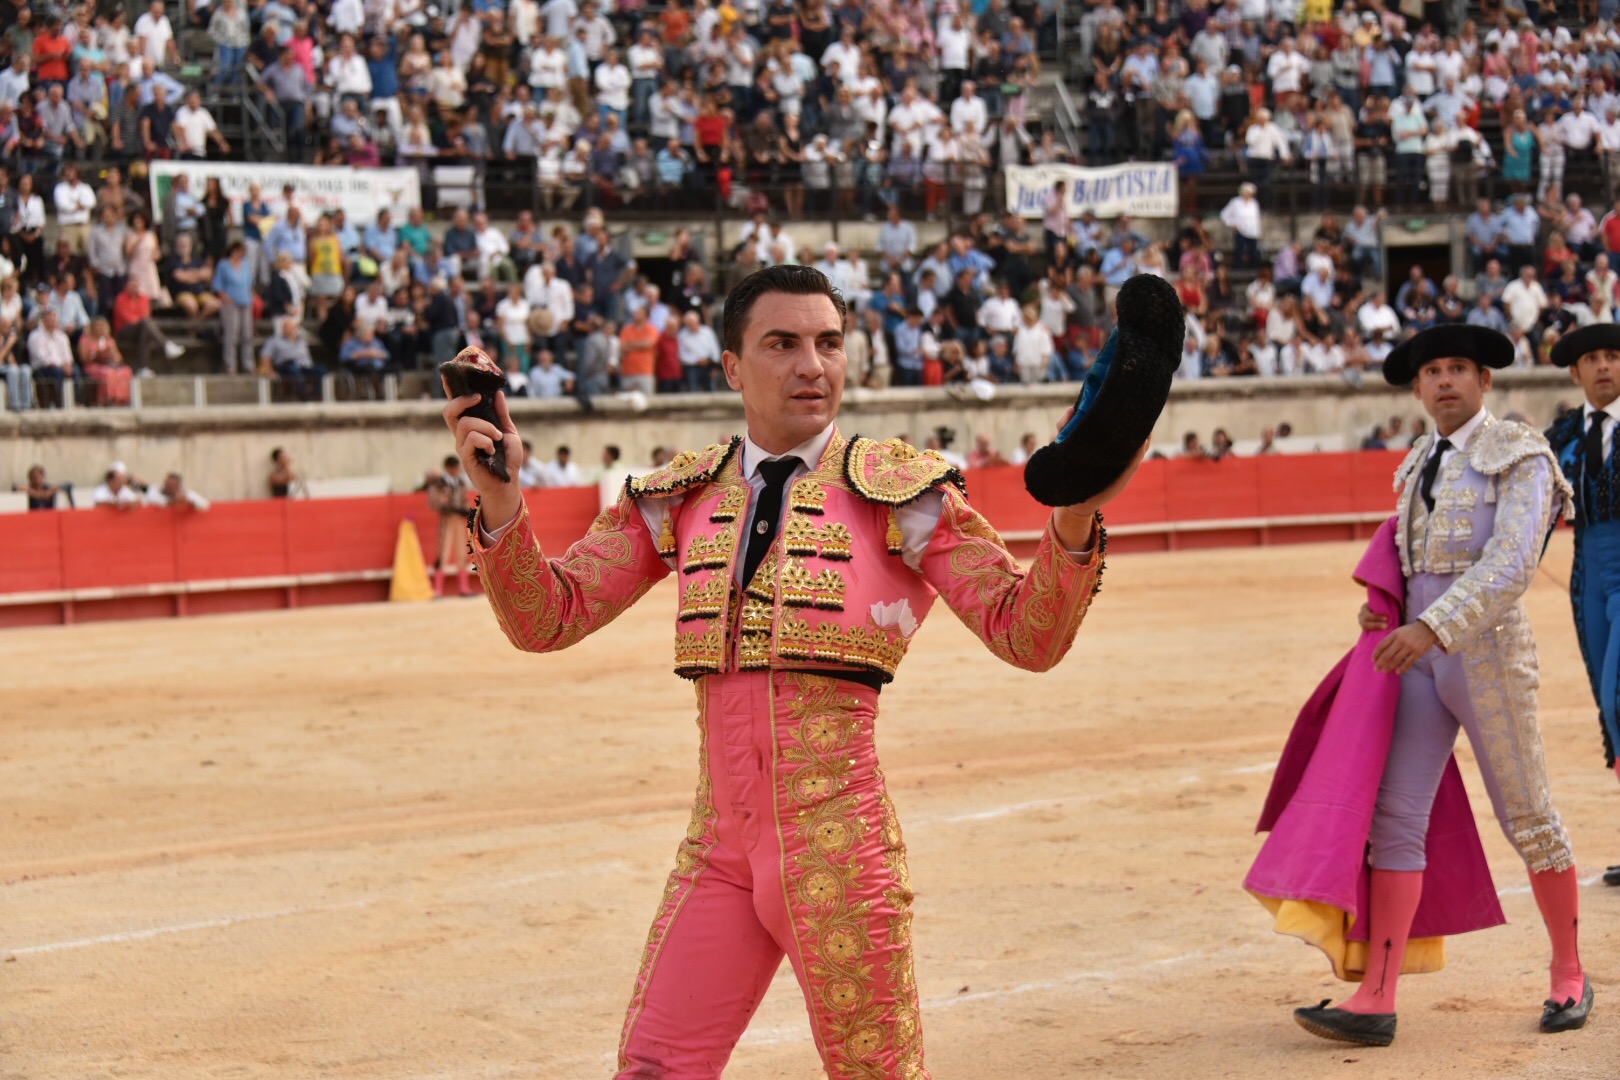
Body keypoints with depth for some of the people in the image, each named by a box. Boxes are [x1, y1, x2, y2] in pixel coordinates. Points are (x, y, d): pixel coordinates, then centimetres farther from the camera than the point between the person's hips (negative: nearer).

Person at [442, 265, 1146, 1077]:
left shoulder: (897, 491, 0)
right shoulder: (681, 498, 10)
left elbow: (1027, 634, -5)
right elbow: (544, 618, 7)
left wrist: (1073, 518, -24)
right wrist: (499, 495, -9)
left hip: (837, 843, -3)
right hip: (718, 846, 4)